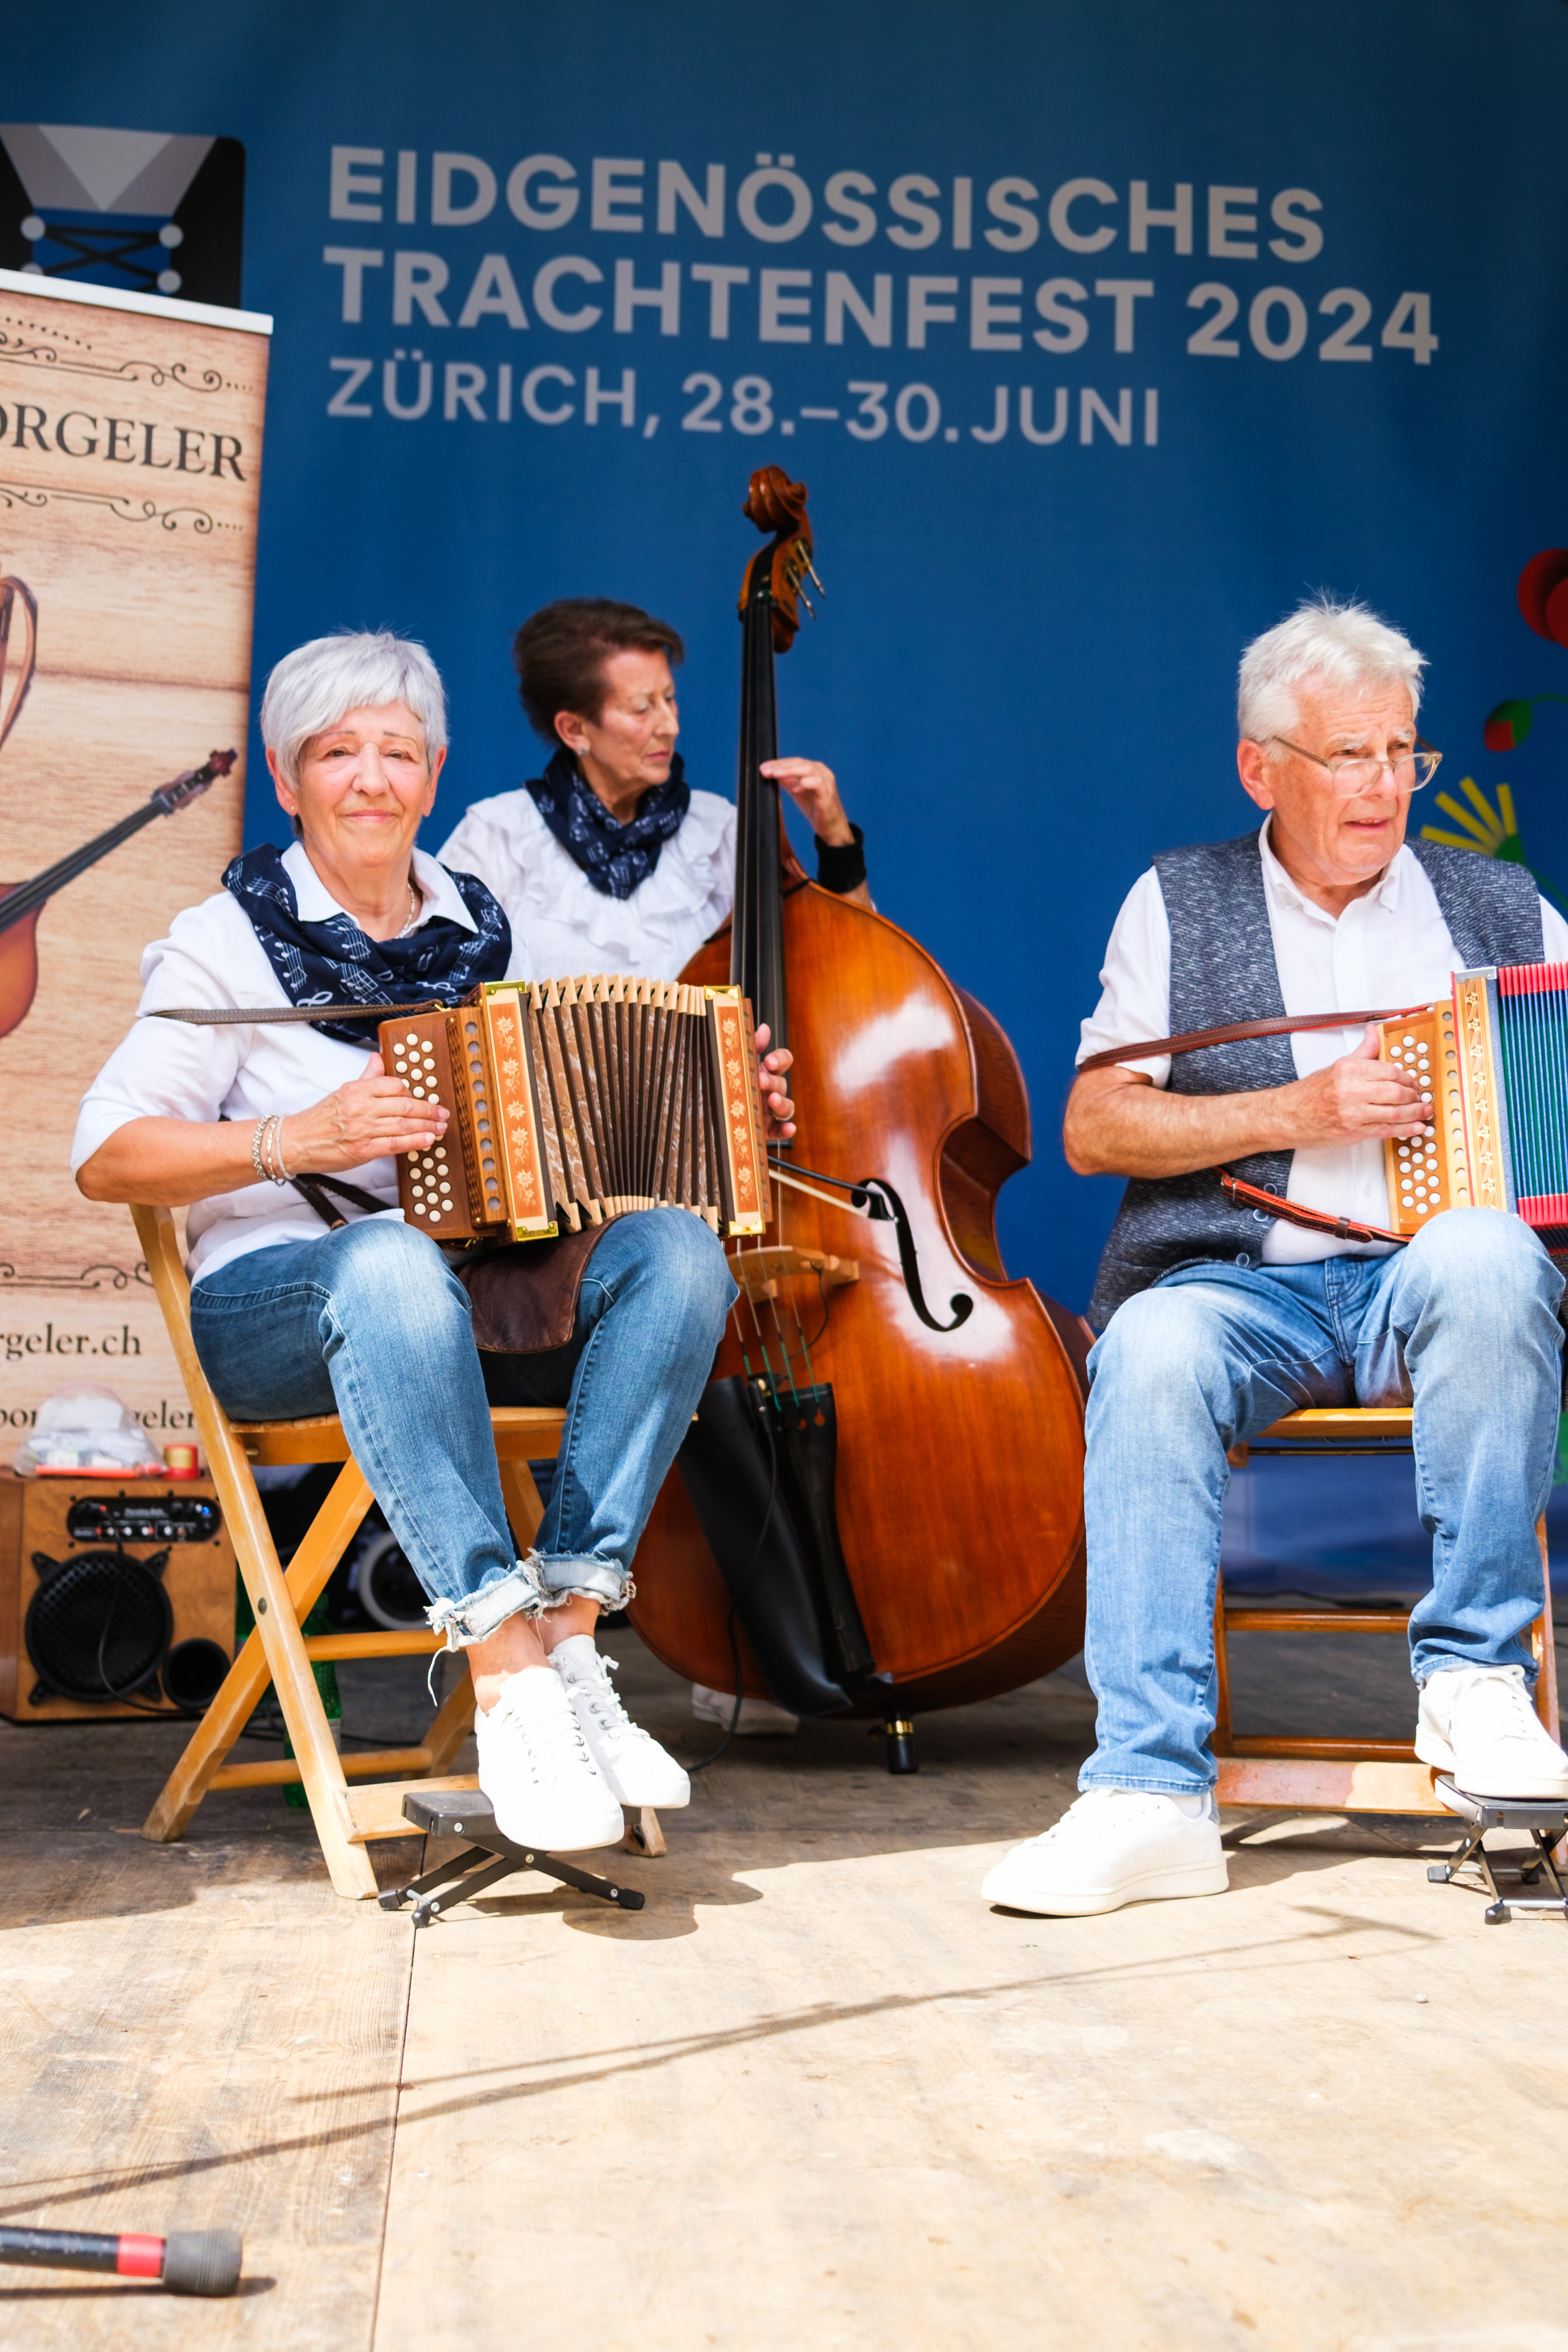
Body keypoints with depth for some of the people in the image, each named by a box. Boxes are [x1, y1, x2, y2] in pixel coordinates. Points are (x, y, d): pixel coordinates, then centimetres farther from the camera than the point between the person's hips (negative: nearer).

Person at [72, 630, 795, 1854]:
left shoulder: (483, 931, 16)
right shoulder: (232, 936, 3)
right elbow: (107, 1155, -6)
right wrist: (299, 1139, -22)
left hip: (487, 1294, 4)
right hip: (275, 1305, -4)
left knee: (677, 1246, -25)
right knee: (391, 1262, -40)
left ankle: (569, 1631, -29)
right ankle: (509, 1680, -40)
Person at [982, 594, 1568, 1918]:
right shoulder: (1179, 903, 14)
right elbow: (1093, 1128, 4)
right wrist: (1299, 1113, -7)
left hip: (1436, 1280, 1)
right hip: (1239, 1285, 0)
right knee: (1151, 1352, -34)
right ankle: (1152, 1795, -33)